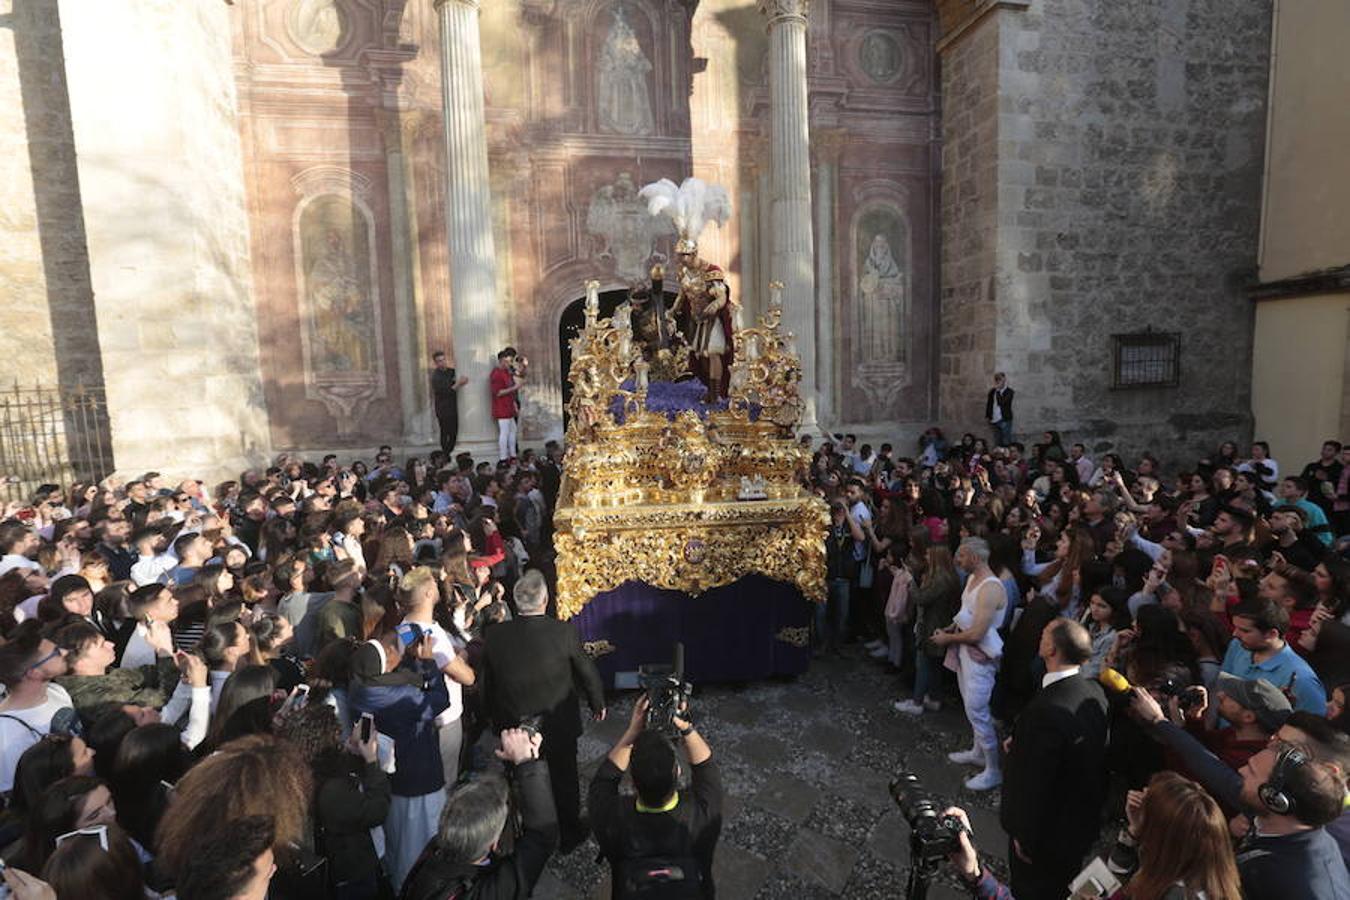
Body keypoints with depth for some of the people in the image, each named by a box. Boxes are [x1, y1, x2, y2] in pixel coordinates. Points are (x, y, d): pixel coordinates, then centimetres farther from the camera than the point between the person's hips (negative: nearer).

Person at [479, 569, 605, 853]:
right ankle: (570, 834, 40)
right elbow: (586, 671, -10)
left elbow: (486, 685, -4)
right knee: (564, 780, 21)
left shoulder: (494, 636, -17)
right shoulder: (563, 631, -23)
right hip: (559, 724, -1)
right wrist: (598, 704, 8)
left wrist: (496, 718, 12)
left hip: (514, 726, 2)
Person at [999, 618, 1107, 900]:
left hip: (1046, 832, -7)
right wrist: (1021, 743, 0)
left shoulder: (1047, 709, -36)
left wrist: (1023, 836, -14)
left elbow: (1034, 783, -27)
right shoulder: (1094, 692, -11)